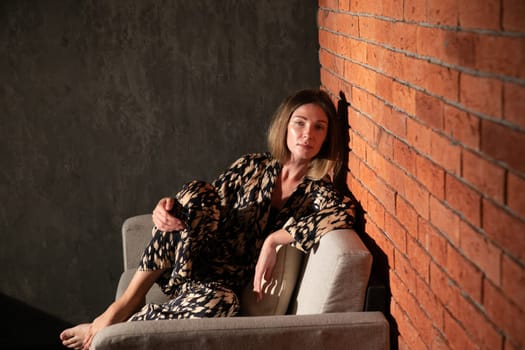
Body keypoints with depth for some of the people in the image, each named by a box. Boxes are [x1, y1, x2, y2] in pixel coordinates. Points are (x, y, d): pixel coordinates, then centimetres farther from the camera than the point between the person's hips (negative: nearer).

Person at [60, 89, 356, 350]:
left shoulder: (318, 190, -2)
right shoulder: (252, 166, 6)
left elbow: (342, 215, -25)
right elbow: (207, 207, 10)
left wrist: (273, 240, -30)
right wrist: (169, 208, -12)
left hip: (225, 284, -2)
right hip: (189, 263, 2)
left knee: (219, 302, -40)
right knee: (197, 193, -27)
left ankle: (120, 326, -18)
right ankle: (127, 303, -21)